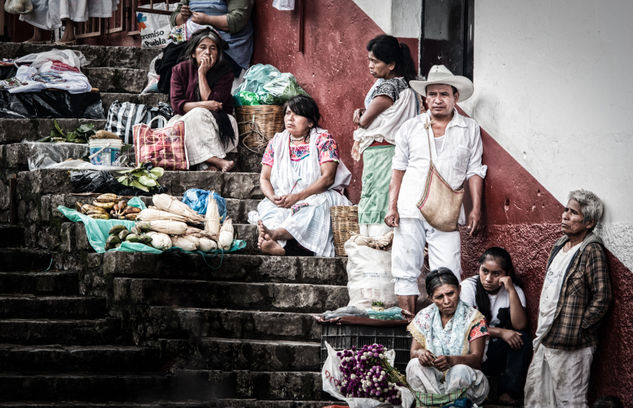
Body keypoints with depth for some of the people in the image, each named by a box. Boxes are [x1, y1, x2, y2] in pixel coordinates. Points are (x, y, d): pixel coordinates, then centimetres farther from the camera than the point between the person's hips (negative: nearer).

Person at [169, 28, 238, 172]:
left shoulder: (225, 73, -5)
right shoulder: (180, 70, -1)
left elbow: (211, 101, -17)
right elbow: (176, 104, -9)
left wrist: (202, 73, -16)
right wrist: (203, 105, -22)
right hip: (185, 120, 1)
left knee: (198, 115, -32)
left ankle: (207, 163, -40)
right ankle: (217, 161, -38)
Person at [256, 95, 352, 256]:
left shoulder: (323, 139, 2)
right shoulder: (276, 142, 15)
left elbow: (327, 177, -10)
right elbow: (264, 178, 12)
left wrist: (298, 196, -21)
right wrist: (273, 197, -13)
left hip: (318, 196, -3)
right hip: (281, 200, 3)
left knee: (317, 207, -37)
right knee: (268, 208, -29)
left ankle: (275, 233, -62)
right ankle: (275, 244, -60)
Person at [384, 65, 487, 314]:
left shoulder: (469, 129, 9)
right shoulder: (410, 128, 12)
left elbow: (474, 171, 7)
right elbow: (398, 169, 13)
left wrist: (476, 210, -1)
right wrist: (392, 207, 4)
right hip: (410, 210, 1)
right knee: (405, 270, -1)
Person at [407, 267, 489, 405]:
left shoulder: (474, 318, -5)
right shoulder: (424, 317, 5)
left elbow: (477, 359, -14)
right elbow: (413, 352, -1)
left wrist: (452, 360, -37)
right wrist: (421, 353, -28)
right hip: (432, 378, 3)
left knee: (460, 371, -36)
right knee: (414, 365, -27)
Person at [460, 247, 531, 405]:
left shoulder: (514, 290, -1)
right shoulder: (468, 286, -6)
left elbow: (520, 325, -18)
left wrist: (511, 290, -24)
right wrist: (500, 332, -23)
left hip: (500, 354, 3)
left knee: (522, 338, -26)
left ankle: (509, 393, -22)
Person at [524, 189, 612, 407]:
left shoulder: (591, 251, -14)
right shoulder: (559, 246, 12)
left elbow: (601, 299, -18)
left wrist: (577, 328, -13)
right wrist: (541, 330, 14)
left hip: (571, 347, -9)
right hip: (545, 340, 9)